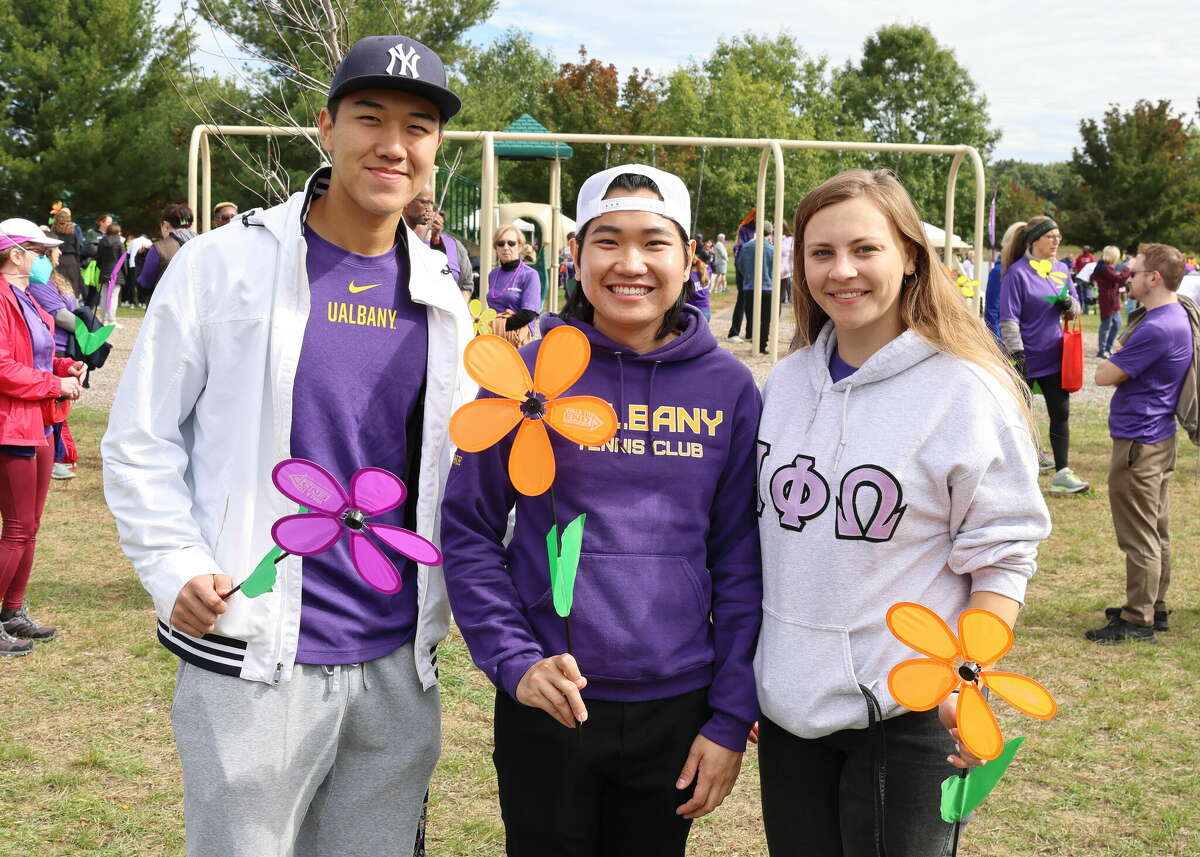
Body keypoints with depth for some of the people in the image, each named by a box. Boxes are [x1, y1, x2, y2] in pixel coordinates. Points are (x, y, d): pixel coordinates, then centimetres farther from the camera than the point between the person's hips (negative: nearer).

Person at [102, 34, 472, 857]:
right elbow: (140, 440, -2)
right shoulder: (225, 263, -5)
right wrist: (176, 569, -14)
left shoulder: (441, 297, 8)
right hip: (254, 662, -4)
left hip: (399, 666, 4)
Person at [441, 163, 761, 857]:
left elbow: (741, 558, 2)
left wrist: (731, 719, -1)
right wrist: (514, 661, -12)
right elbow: (468, 529, -1)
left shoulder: (730, 388, 0)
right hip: (548, 705, -1)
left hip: (676, 710, 2)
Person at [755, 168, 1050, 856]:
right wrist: (744, 673, 13)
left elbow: (1003, 557, -9)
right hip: (790, 704, 5)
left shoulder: (967, 391, -11)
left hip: (906, 714, -5)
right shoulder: (787, 382, 4)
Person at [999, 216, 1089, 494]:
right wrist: (1017, 353, -20)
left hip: (1054, 356, 6)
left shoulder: (1061, 270, 7)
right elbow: (1009, 317, -14)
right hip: (1027, 358, -5)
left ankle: (1062, 473, 7)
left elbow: (1075, 309, 14)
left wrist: (1069, 302, -10)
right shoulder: (1017, 272, -11)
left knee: (1061, 413, 3)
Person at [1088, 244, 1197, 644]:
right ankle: (1155, 608, 27)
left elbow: (1104, 375, -17)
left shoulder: (1156, 329, -24)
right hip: (1159, 437, 10)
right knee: (1157, 532, 17)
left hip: (1138, 442, -10)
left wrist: (1113, 360, 0)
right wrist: (1123, 362, -1)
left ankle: (1138, 620, 5)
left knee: (1139, 537, -2)